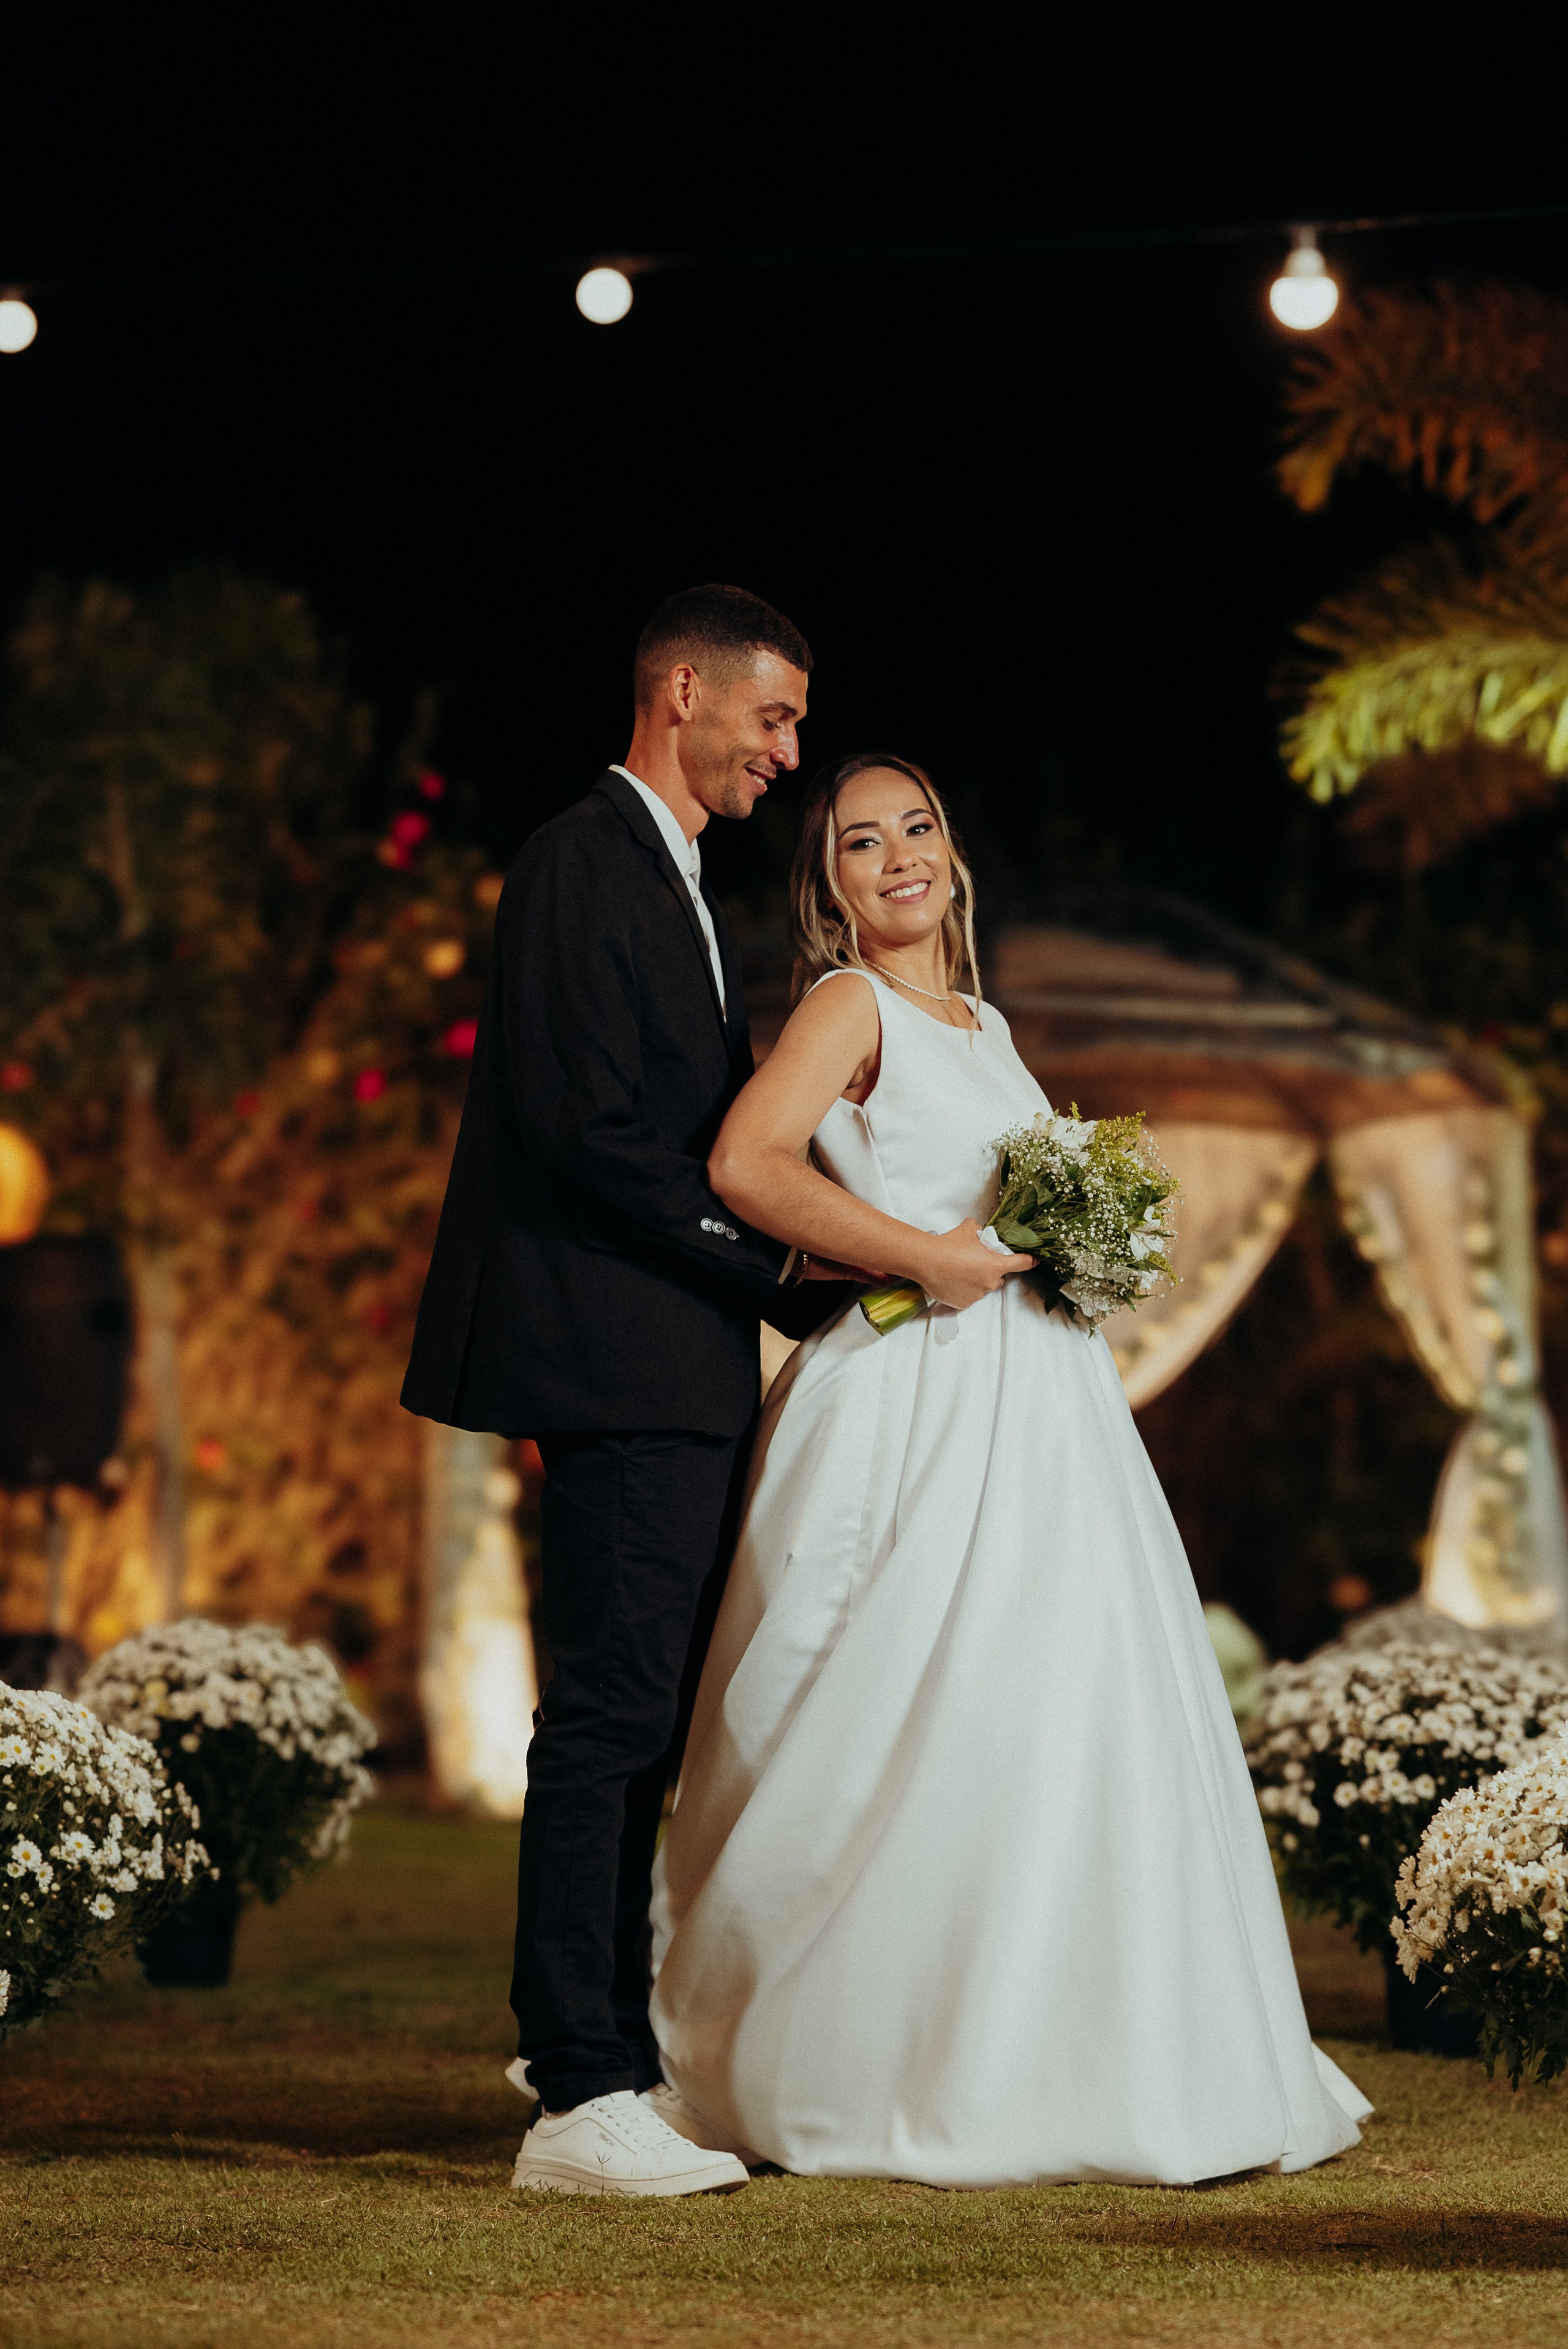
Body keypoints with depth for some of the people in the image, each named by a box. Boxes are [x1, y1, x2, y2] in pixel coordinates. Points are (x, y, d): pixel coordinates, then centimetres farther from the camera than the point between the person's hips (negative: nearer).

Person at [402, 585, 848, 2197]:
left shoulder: (674, 883, 22)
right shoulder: (585, 866, -11)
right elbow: (591, 1129, -19)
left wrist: (790, 1289, 10)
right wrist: (774, 1267, -13)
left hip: (683, 1370, 10)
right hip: (620, 1360, -10)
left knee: (638, 1718, 13)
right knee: (612, 1716, -11)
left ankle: (587, 2043, 22)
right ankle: (581, 2099, -11)